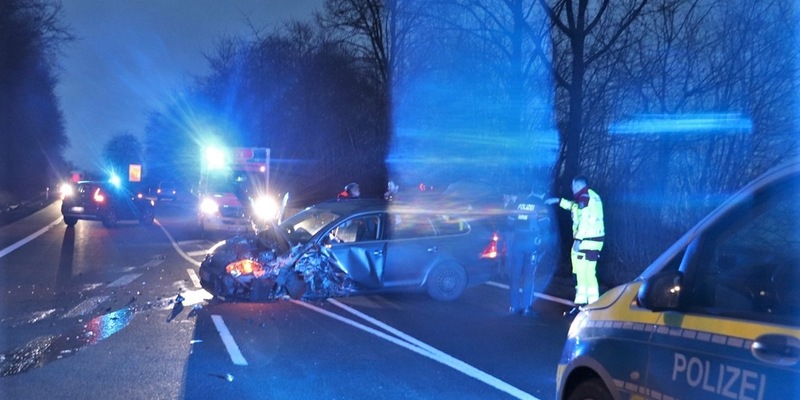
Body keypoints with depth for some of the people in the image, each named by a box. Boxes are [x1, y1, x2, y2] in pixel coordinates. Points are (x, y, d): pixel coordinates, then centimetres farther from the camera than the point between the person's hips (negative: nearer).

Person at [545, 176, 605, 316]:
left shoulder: (584, 197, -11)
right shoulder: (593, 196, 17)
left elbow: (584, 220, -20)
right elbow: (577, 207, 33)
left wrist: (578, 239, -21)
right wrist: (558, 201, 36)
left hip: (586, 241, -9)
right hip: (596, 240, 9)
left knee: (581, 272, -6)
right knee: (590, 273, 12)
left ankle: (580, 303, -6)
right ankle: (593, 304, 12)